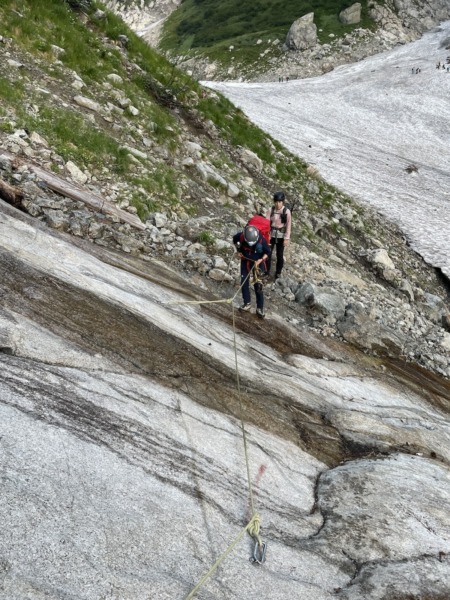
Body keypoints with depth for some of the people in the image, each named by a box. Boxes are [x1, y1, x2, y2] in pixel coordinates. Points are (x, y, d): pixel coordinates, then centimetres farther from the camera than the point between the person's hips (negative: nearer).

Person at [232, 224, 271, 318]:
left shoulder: (261, 240, -30)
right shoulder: (240, 236, -25)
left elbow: (268, 252, -12)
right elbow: (234, 239, 2)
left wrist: (261, 260, -24)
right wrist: (238, 250, -3)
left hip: (257, 263, -3)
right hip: (245, 261, 3)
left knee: (258, 285, -3)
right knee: (244, 283, 5)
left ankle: (260, 308, 6)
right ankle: (247, 303, 21)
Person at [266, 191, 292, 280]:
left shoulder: (287, 211, -12)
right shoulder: (271, 210, -7)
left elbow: (288, 225, -8)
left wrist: (287, 238, -10)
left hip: (281, 236, -1)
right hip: (271, 234, 1)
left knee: (280, 255, 5)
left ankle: (278, 274, 21)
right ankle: (266, 272, 19)